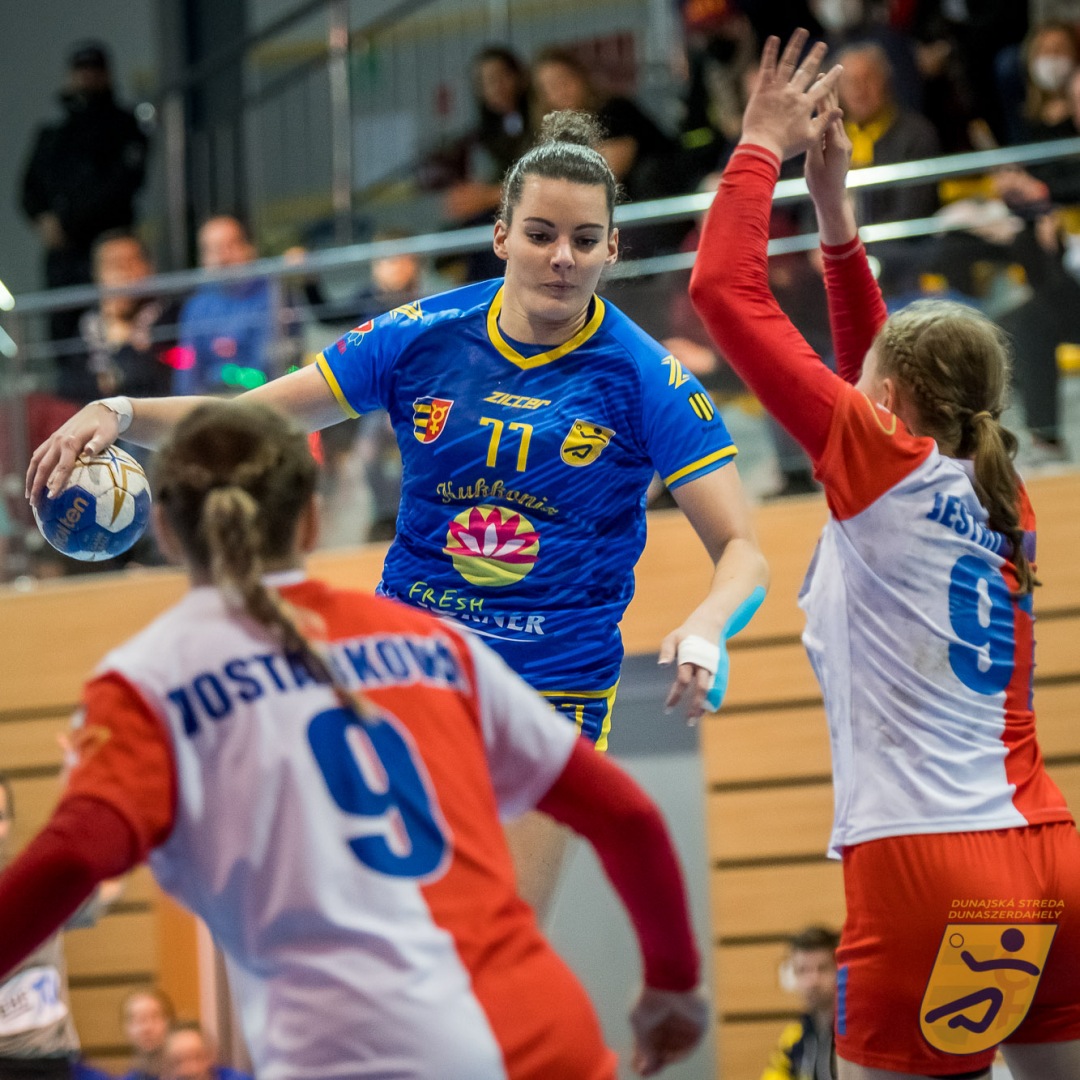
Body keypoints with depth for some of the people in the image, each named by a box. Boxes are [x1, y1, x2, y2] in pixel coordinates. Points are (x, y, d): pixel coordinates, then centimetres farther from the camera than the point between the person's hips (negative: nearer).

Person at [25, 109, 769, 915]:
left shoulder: (645, 378, -9)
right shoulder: (422, 337, -2)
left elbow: (742, 550, -10)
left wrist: (706, 628, -32)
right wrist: (122, 414, -14)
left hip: (552, 690, -2)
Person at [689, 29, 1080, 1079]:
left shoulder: (886, 463, -4)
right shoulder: (996, 495, 15)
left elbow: (723, 289, -2)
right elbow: (877, 359, 33)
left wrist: (764, 144, 9)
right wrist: (834, 212, 32)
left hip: (929, 869, -8)